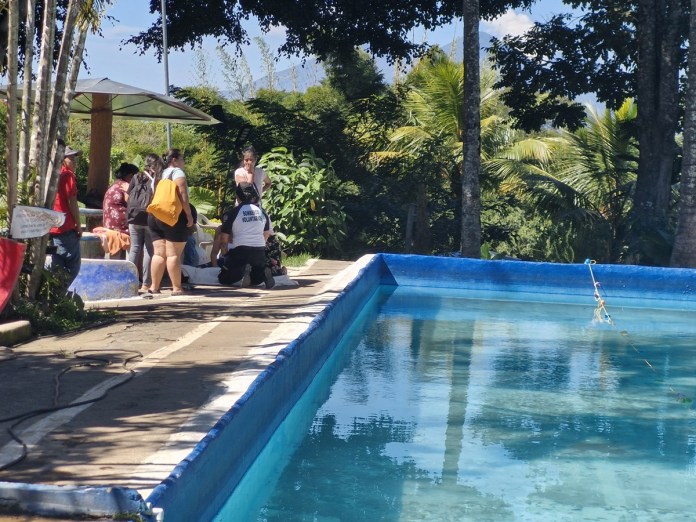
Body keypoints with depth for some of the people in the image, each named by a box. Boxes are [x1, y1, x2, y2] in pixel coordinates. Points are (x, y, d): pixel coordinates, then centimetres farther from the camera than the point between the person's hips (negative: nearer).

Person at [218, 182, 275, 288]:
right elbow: (267, 234, 21)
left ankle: (242, 271, -20)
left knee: (223, 278, 8)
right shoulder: (261, 211, 10)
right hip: (260, 251, 4)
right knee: (256, 279, 25)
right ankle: (263, 272, -10)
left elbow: (224, 239, -2)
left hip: (239, 251, -4)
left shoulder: (235, 211, -4)